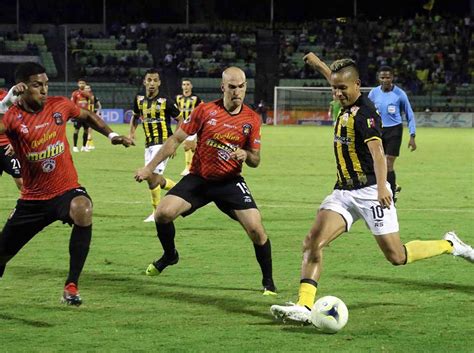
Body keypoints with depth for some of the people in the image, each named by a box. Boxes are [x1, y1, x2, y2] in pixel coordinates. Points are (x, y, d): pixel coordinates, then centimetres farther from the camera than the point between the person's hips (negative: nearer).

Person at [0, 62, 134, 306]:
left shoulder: (60, 106, -2)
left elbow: (88, 116, 19)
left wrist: (111, 135, 11)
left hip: (66, 190, 0)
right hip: (32, 199, 0)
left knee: (83, 211, -36)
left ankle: (71, 286, -27)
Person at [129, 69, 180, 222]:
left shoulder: (165, 102, -10)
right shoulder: (139, 100, 5)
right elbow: (135, 116, 24)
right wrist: (131, 133, 10)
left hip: (163, 142, -7)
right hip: (149, 145, 7)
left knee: (152, 177, -14)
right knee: (155, 180, 12)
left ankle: (157, 212, 0)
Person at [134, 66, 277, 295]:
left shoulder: (252, 119, -4)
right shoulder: (205, 111, -8)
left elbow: (255, 161, 4)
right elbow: (176, 140, 0)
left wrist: (245, 155, -21)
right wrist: (149, 168, -1)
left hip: (230, 181, 0)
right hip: (198, 178, 0)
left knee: (255, 228, -17)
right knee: (163, 213, -17)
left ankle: (268, 282, 4)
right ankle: (170, 255, 15)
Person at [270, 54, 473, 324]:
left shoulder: (365, 112, -17)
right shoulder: (348, 105, 8)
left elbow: (377, 151, -32)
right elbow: (336, 79, 34)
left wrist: (382, 186, -46)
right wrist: (318, 64, 48)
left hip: (369, 192, -8)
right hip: (344, 192, 8)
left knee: (396, 256, -4)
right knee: (313, 241, -11)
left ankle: (451, 245, 19)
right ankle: (304, 306, -16)